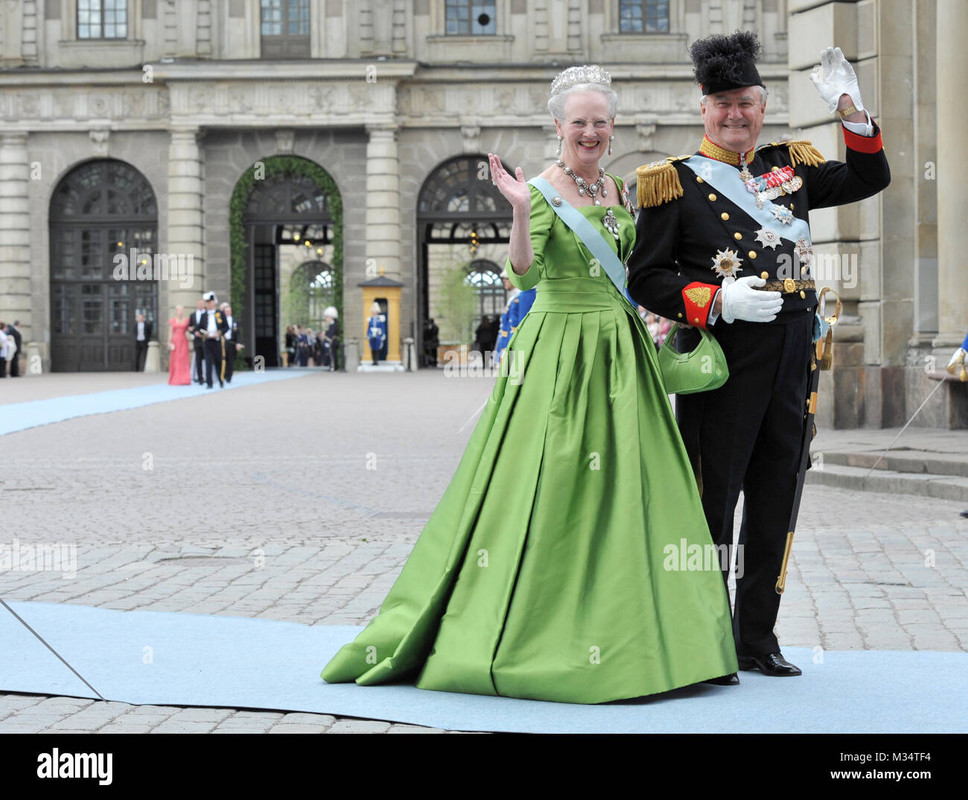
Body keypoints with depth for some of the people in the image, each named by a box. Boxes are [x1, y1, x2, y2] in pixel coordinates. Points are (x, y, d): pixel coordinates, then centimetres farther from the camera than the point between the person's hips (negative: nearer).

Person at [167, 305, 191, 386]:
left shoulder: (187, 320, 9)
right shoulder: (172, 320, 6)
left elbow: (189, 330, 12)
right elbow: (170, 332, 4)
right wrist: (169, 342, -3)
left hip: (183, 341, 1)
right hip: (175, 341, -1)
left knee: (184, 360, -4)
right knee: (175, 360, -1)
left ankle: (184, 380, -3)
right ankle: (175, 380, 2)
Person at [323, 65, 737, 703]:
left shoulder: (621, 190, 13)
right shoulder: (543, 188, -6)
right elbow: (525, 272, -19)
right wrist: (520, 211, -32)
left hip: (618, 346, 6)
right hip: (558, 345, -6)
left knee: (622, 483, 6)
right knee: (546, 485, -6)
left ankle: (624, 637, 13)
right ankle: (532, 633, 3)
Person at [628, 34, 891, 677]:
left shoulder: (788, 167, 15)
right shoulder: (677, 181, 1)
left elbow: (870, 179, 20)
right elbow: (647, 279, -2)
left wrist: (852, 109, 5)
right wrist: (719, 302, -16)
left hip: (792, 355, 5)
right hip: (722, 356, -5)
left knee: (775, 501, 9)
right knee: (712, 500, -3)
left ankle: (757, 638, 19)